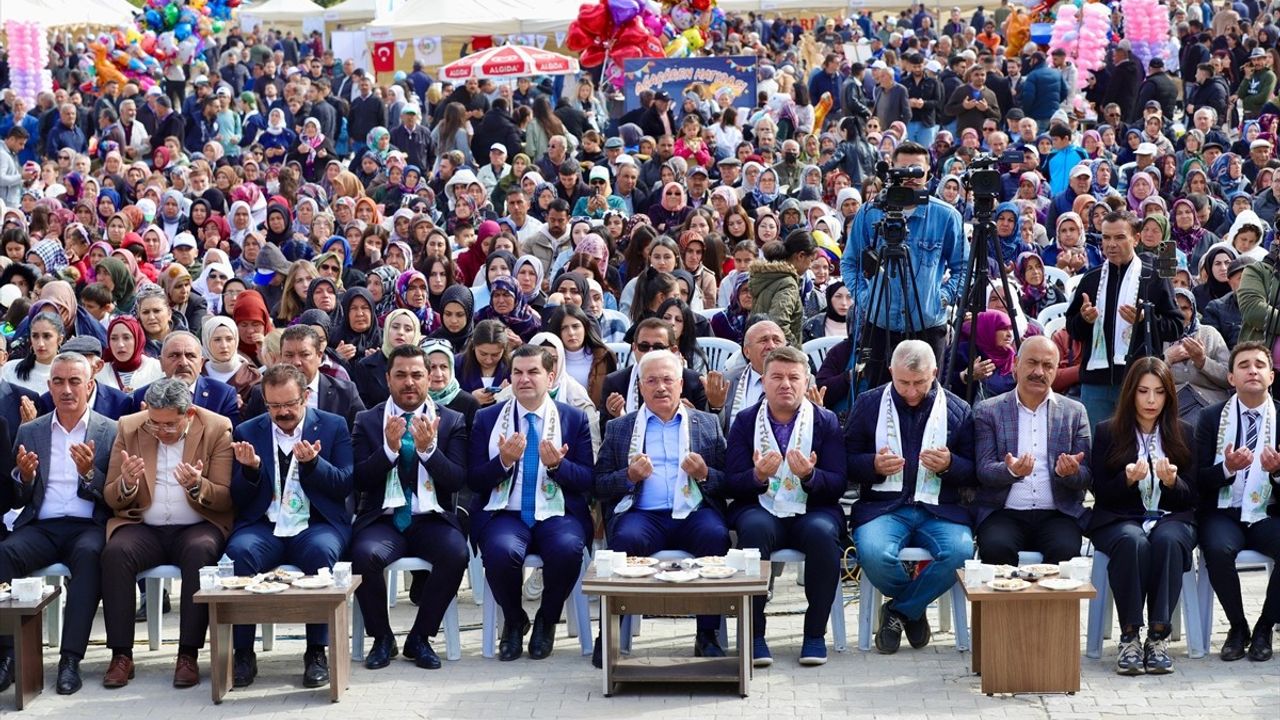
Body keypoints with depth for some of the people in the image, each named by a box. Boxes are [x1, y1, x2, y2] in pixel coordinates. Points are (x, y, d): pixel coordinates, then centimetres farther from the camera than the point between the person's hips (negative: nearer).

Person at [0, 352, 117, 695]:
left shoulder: (111, 432, 7)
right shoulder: (29, 432, 15)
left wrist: (89, 474, -16)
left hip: (88, 526, -2)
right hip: (41, 526, 2)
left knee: (88, 554, -35)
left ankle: (71, 659, -33)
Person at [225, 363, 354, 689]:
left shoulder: (334, 426, 9)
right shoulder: (248, 432, 12)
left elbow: (346, 485, 2)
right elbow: (239, 500, 10)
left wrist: (313, 463, -16)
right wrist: (250, 468, -11)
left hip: (316, 525, -1)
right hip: (264, 527, 1)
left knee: (321, 551, -35)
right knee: (240, 551, -32)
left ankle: (316, 652, -22)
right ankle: (243, 653, -22)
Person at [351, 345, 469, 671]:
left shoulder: (452, 421, 8)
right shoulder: (367, 421, 8)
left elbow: (457, 481, -2)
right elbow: (360, 481, -1)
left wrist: (428, 449, -17)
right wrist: (390, 448, -16)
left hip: (431, 519, 0)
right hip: (383, 519, 0)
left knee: (456, 554, -32)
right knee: (364, 554, -33)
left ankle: (420, 637, -10)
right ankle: (382, 638, -8)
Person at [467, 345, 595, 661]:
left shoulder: (574, 419, 9)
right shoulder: (487, 418, 9)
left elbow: (588, 481, 5)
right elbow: (473, 480, 4)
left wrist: (557, 465, -15)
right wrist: (503, 461, -15)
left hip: (557, 514, 0)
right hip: (505, 513, 0)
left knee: (567, 549, -34)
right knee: (501, 551, -34)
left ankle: (547, 622, -2)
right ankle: (514, 621, -1)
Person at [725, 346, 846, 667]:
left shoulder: (826, 421, 8)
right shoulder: (745, 421, 9)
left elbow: (839, 484, 0)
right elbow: (732, 483, 2)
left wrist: (810, 475, -22)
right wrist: (758, 476, -21)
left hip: (812, 511, 0)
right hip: (760, 508, 0)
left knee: (823, 532, -34)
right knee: (755, 529, -35)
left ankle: (815, 634, -20)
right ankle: (754, 634, -27)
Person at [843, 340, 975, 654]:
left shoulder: (958, 411, 11)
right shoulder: (868, 404, 11)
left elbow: (973, 471, 11)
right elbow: (848, 461, 9)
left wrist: (949, 465, -11)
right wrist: (874, 465, -12)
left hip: (940, 510, 1)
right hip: (882, 506, -1)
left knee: (960, 552, -32)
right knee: (874, 554, -34)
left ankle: (898, 611, -6)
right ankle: (915, 610, 1)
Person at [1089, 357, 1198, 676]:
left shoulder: (1183, 433, 12)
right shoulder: (1107, 432, 7)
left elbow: (1190, 496, 8)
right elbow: (1101, 494, 2)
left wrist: (1171, 481, -15)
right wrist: (1128, 479, -18)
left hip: (1171, 518, 1)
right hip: (1119, 519, -1)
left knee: (1167, 541, -35)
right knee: (1133, 541, -37)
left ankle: (1159, 636, -33)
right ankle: (1129, 637, -33)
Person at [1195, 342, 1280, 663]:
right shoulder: (1212, 417, 5)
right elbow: (1198, 480, 0)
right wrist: (1227, 468, -19)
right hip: (1224, 513, -1)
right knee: (1219, 550, -34)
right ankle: (1238, 626, -7)